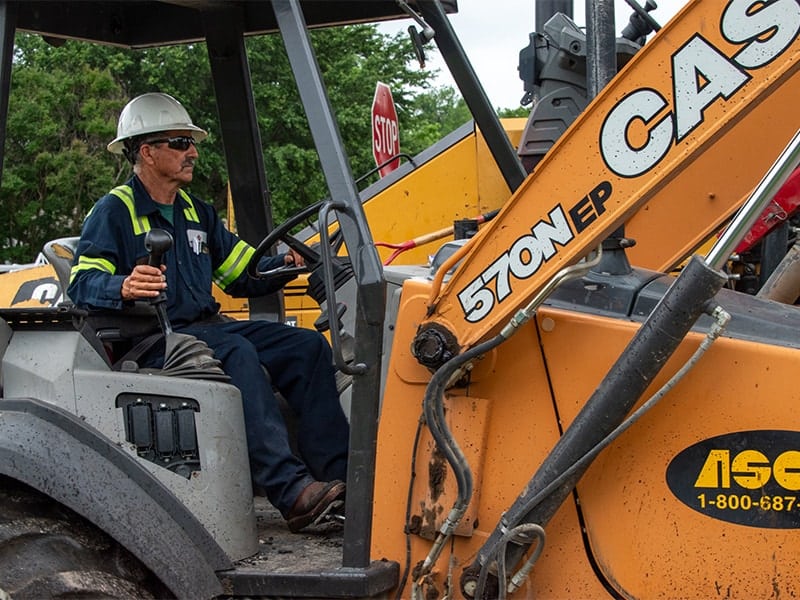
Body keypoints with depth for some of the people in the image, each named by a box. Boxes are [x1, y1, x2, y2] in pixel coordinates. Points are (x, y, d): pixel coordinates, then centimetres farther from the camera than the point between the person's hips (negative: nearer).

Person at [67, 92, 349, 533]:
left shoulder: (195, 212, 20)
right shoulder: (114, 211, -2)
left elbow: (240, 274, 19)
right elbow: (82, 284, -15)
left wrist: (284, 264, -1)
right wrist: (124, 287, -37)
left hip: (207, 327, 8)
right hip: (152, 340, -8)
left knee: (306, 345, -11)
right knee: (238, 353, -35)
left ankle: (337, 473, -21)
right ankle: (292, 492, -43)